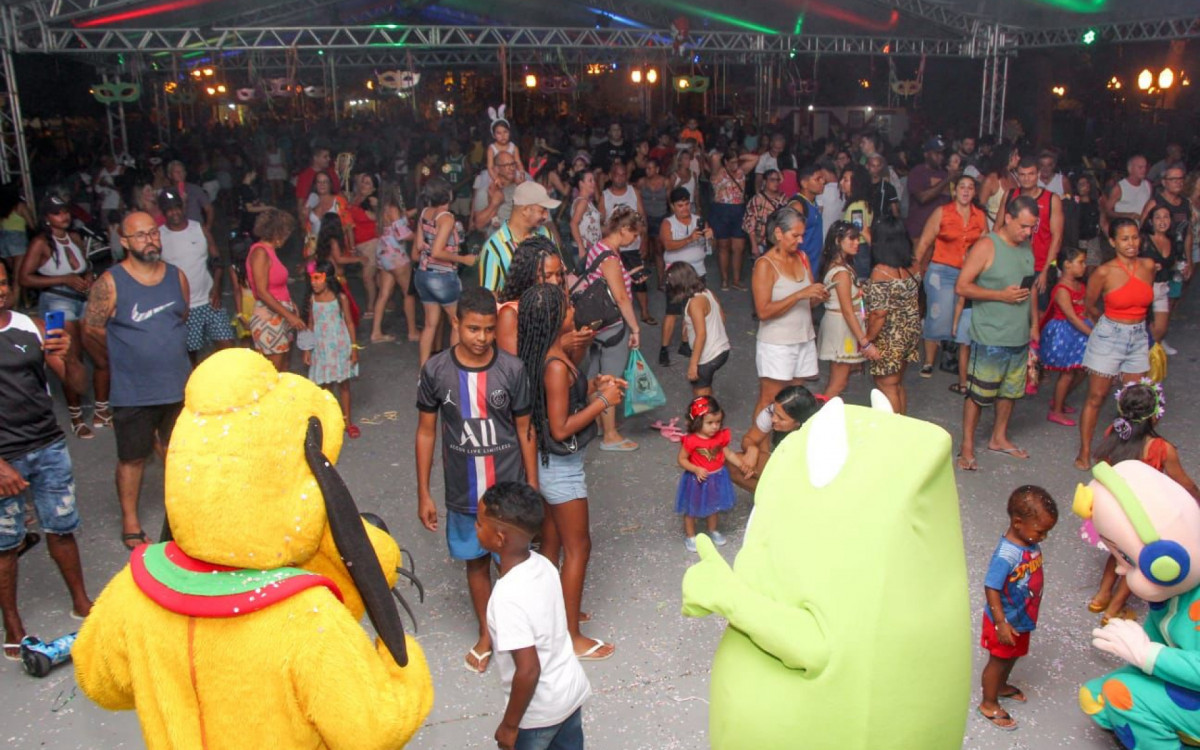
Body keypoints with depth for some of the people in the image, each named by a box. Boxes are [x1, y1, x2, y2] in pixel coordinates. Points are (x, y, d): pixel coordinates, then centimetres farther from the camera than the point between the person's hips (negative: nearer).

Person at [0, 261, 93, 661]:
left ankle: (81, 603, 28)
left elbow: (79, 384, 2)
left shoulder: (34, 328, 3)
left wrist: (66, 357, -20)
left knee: (61, 529, 11)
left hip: (49, 448, 3)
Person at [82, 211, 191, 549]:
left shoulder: (177, 276, 1)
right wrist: (122, 360, 4)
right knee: (132, 457, 9)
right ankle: (130, 521, 26)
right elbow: (91, 332, -8)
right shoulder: (110, 283, -13)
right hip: (133, 392, -4)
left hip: (179, 385, 4)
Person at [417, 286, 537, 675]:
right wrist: (423, 494, 1)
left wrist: (533, 488, 0)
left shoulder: (512, 369, -12)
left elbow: (525, 431, -2)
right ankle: (486, 634, 40)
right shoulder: (435, 370, -10)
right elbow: (426, 432, -1)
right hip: (463, 494, 2)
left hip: (510, 489, -1)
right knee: (476, 561, 19)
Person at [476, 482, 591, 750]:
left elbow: (529, 670, -29)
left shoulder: (508, 597, -32)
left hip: (539, 712, -7)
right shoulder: (543, 565, -9)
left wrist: (510, 724, -15)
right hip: (573, 691, 7)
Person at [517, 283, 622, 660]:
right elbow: (561, 429, -25)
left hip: (548, 463, 9)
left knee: (551, 542, 21)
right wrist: (603, 401, -19)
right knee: (578, 547, 4)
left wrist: (592, 386, 3)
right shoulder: (556, 365, -27)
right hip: (562, 466, -9)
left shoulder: (545, 356, 2)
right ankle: (572, 637, 15)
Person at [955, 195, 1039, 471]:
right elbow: (962, 287, -16)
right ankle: (967, 447, 10)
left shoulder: (1026, 251, 10)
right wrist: (1001, 295, -20)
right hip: (990, 338, -7)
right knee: (978, 394, 0)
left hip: (1020, 338, 7)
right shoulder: (986, 246, -12)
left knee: (1010, 391, 17)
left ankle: (999, 438, 33)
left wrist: (1034, 324, 15)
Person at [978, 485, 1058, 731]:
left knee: (1012, 656, 28)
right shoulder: (1006, 555, -36)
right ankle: (989, 704, 32)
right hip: (1006, 621, -8)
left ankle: (1001, 686, 53)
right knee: (999, 660, 13)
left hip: (1023, 618, 8)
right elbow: (991, 589, -30)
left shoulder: (1031, 543, -10)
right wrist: (1001, 624, -27)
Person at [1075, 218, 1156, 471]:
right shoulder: (1104, 272, -13)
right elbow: (1089, 306, 1)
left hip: (1139, 338, 4)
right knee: (1096, 397, 2)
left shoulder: (1148, 266, -1)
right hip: (1108, 338, -4)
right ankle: (1084, 452, 10)